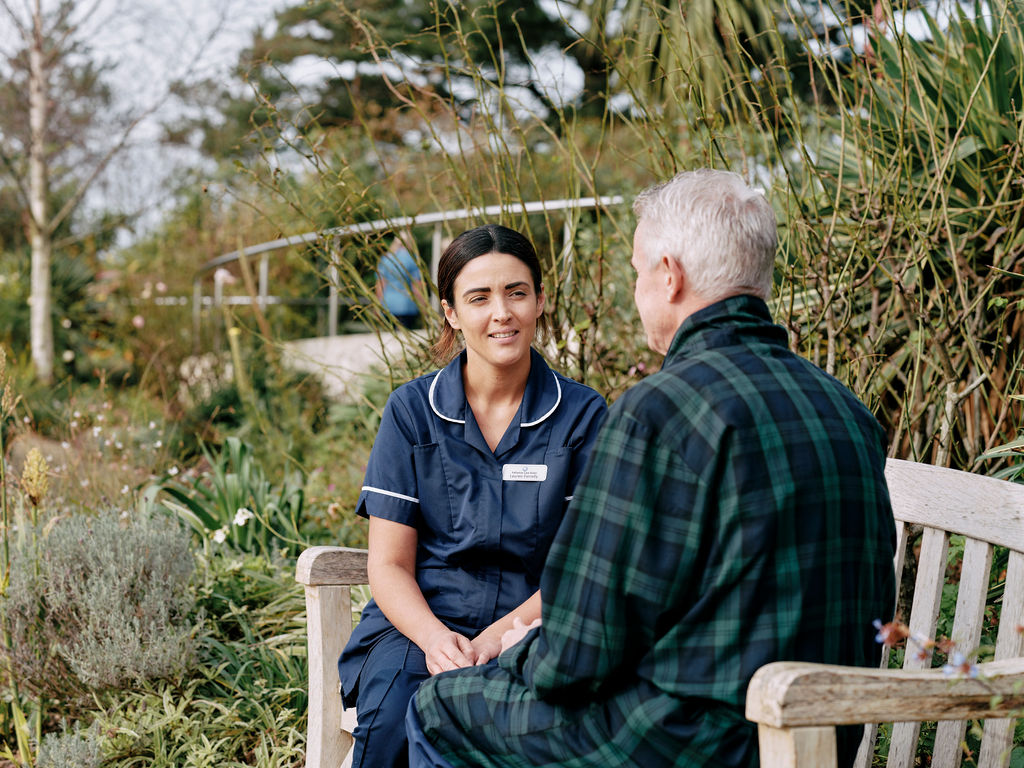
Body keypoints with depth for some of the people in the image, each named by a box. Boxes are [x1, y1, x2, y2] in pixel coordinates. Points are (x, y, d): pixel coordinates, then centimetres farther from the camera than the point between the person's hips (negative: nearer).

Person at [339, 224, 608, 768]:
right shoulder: (412, 410, 5)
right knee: (391, 717, -32)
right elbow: (388, 564, 3)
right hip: (420, 623, 1)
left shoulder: (582, 415, 2)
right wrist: (436, 638, -18)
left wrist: (496, 638, -18)